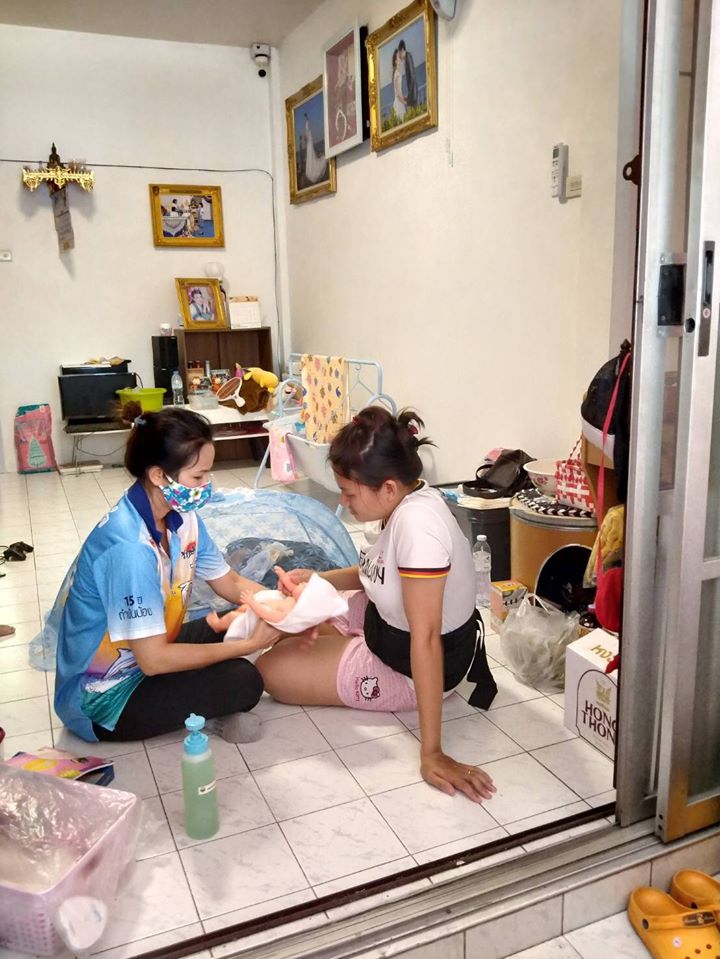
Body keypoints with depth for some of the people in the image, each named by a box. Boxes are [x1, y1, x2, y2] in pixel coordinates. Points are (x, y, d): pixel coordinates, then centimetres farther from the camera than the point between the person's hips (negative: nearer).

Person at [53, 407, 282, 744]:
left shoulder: (181, 517, -7)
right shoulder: (128, 548, -33)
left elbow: (231, 584, 4)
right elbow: (153, 660, -30)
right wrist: (249, 645, -23)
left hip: (146, 651, 9)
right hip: (103, 699, -9)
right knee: (244, 681, -20)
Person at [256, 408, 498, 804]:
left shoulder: (417, 523, -36)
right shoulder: (403, 500, -8)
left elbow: (424, 638, -37)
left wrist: (431, 752, -34)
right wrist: (319, 579, -5)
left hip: (407, 664, -9)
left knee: (270, 670, -3)